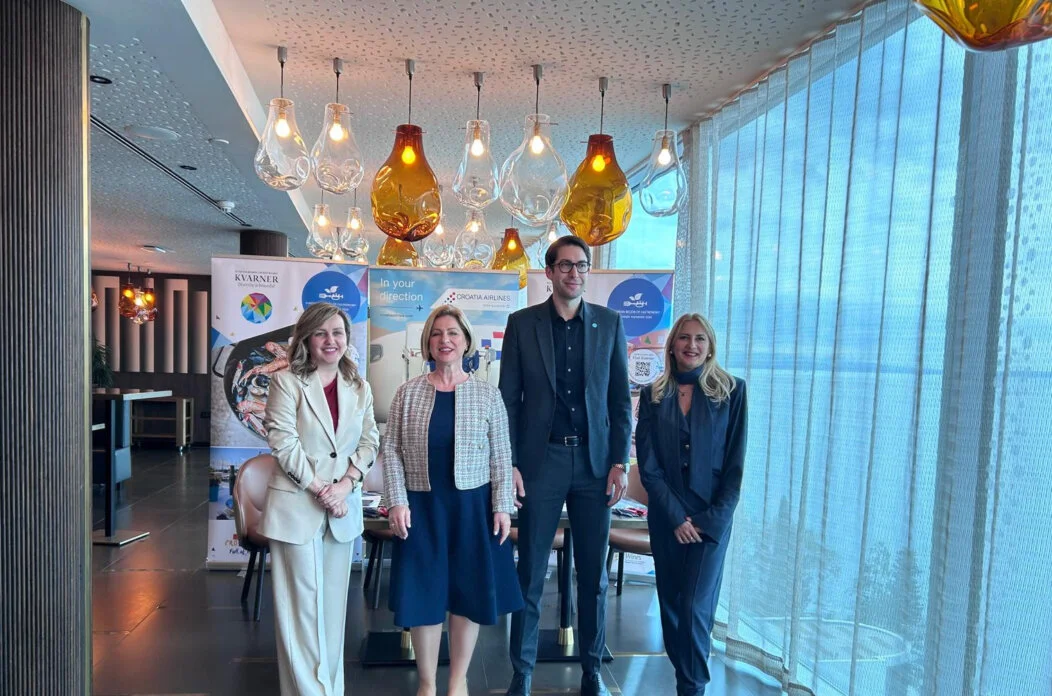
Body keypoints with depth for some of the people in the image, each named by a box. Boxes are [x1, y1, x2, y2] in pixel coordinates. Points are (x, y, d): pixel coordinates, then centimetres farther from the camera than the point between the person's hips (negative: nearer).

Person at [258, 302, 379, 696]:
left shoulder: (359, 387, 8)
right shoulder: (286, 382, -6)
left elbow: (369, 441, 5)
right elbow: (283, 443, -12)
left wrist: (345, 484, -10)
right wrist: (319, 489, -16)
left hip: (344, 507, 4)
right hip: (297, 506, -4)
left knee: (333, 600, 14)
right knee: (302, 603, 3)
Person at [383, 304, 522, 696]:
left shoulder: (488, 395, 0)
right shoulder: (408, 392, 1)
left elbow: (501, 456, 1)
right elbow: (391, 450, 1)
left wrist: (502, 505, -4)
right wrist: (397, 501, -7)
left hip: (473, 506, 0)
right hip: (421, 506, 0)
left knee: (469, 591, 8)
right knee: (424, 592, 7)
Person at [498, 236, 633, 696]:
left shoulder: (609, 322, 5)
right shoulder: (522, 323, 1)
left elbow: (620, 398, 5)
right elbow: (508, 399, 1)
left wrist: (620, 462, 0)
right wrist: (510, 463, -5)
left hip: (594, 461, 2)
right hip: (541, 459, -1)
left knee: (594, 574, 11)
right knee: (530, 574, 7)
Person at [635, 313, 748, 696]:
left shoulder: (731, 391, -2)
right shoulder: (652, 395, 2)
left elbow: (736, 462, -3)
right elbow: (647, 464, -1)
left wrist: (713, 519, -9)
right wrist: (676, 516, -8)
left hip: (711, 517, -2)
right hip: (666, 516, 3)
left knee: (696, 607, -5)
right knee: (671, 603, 11)